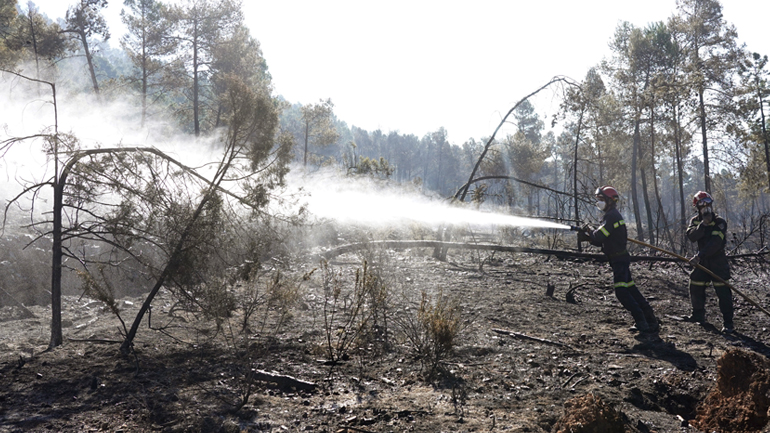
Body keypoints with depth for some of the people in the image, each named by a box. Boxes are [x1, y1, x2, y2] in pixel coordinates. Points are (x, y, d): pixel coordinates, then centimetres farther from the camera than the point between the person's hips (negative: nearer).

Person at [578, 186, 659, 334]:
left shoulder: (611, 216, -16)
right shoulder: (613, 215, 18)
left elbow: (599, 237, -23)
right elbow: (602, 241, 19)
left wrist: (588, 232, -4)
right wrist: (588, 237, 5)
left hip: (619, 259, -10)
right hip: (621, 258, 10)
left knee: (621, 291, -14)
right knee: (631, 289, 12)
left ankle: (641, 322, -11)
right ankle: (650, 320, 16)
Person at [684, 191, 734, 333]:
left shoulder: (720, 222, -12)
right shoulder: (695, 221, 4)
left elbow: (715, 243, -24)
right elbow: (691, 236, -15)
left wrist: (699, 255, -31)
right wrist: (703, 224, -27)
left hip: (718, 261, -5)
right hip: (702, 261, 5)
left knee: (723, 292, -9)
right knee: (696, 288, 11)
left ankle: (728, 323, -5)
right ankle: (698, 315, 29)